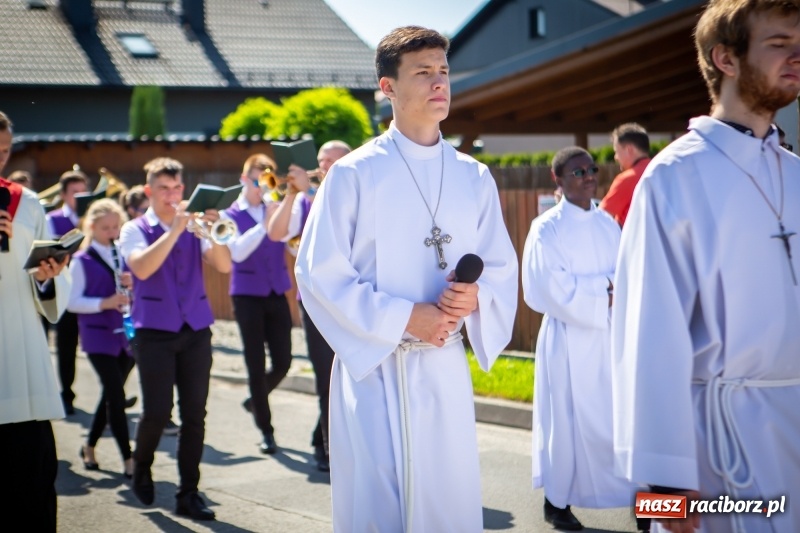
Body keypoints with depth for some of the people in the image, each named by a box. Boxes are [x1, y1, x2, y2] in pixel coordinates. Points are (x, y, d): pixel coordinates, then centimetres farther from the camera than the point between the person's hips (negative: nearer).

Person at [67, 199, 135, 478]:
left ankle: (89, 446, 29)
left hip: (126, 335, 5)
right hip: (98, 336, -5)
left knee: (111, 394, 11)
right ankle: (128, 459, -6)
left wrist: (133, 284, -11)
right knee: (116, 395, -10)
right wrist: (104, 303, -22)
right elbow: (72, 301, -8)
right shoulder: (82, 260, -3)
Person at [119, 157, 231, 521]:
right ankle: (141, 467, 21)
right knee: (157, 411, -9)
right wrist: (174, 230, -19)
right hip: (155, 330, -3)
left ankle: (188, 494, 8)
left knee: (195, 414, 0)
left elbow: (223, 265, 0)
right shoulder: (135, 230, 2)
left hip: (195, 329, 3)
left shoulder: (194, 227, 12)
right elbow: (142, 268, -17)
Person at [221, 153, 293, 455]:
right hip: (248, 294, -3)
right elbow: (238, 252, -17)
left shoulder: (277, 210, 8)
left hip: (277, 294, 3)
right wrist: (264, 224, -26)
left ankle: (255, 400, 33)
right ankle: (266, 430, 10)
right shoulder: (231, 216, -1)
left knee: (282, 363, 2)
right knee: (256, 365, 0)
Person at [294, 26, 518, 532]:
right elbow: (319, 274, -7)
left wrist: (475, 294, -11)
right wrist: (404, 318, -15)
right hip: (374, 367, -3)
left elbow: (502, 268, 12)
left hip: (446, 368, 4)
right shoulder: (354, 174, -6)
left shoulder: (474, 177, 7)